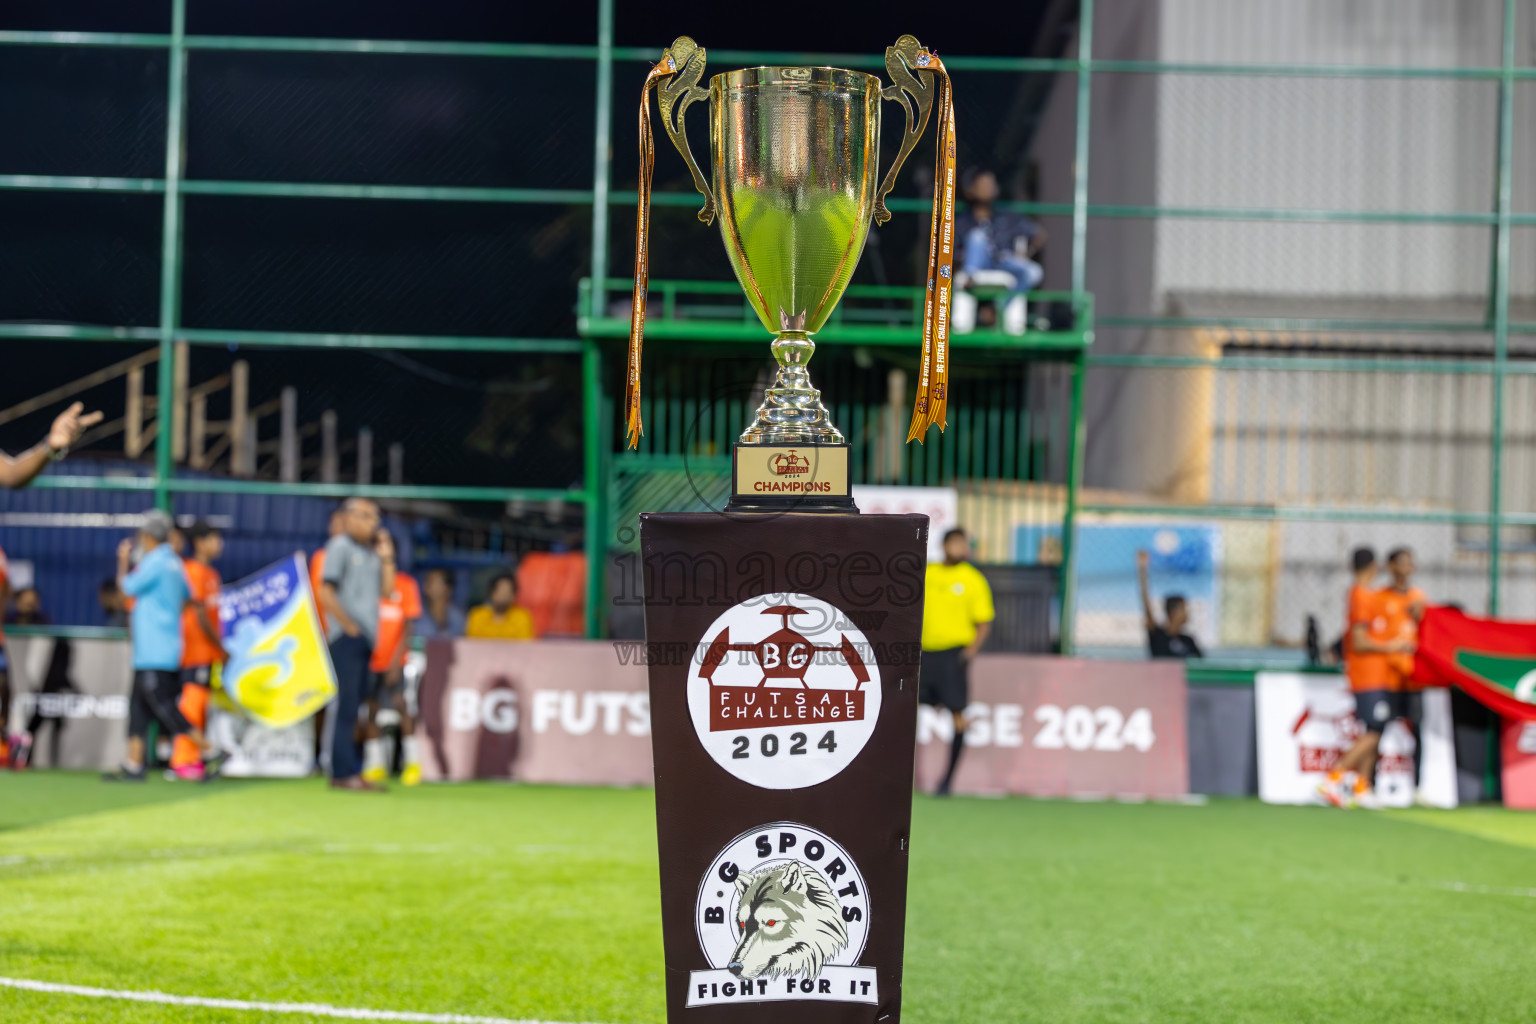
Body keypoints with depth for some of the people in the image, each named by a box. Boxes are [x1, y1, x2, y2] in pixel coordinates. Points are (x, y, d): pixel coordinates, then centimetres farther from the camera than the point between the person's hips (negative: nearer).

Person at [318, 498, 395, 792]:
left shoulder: (371, 552, 18)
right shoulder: (339, 547, -4)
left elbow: (386, 589, 12)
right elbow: (326, 594, -11)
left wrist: (387, 556, 9)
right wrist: (349, 627, -12)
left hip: (366, 638, 8)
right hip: (346, 638, -8)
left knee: (354, 707, 10)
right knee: (345, 705, -9)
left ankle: (351, 770, 13)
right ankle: (344, 773, -10)